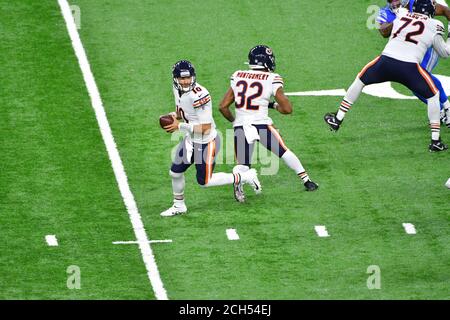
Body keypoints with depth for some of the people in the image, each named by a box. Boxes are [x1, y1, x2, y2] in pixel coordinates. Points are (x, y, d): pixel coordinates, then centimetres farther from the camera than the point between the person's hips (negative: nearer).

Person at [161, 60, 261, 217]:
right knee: (175, 172, 14)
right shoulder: (177, 89, -4)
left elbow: (205, 127, -28)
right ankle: (178, 206, 35)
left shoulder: (198, 95, -31)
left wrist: (180, 126, -24)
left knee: (204, 181, 3)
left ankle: (240, 178, 19)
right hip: (191, 139, 8)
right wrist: (175, 116, -5)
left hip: (206, 142, -8)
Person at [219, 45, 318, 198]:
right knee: (284, 152, 18)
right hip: (261, 125, -2)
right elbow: (287, 109, -2)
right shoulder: (272, 80, -2)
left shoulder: (238, 77, 8)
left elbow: (223, 106, 10)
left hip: (240, 126, 2)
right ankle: (306, 180, 26)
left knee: (243, 165, 10)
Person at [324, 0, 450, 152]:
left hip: (386, 61, 3)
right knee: (433, 96, 17)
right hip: (409, 68, -3)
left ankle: (337, 119, 34)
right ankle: (435, 141, 11)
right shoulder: (434, 26, 10)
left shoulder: (402, 14, 17)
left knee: (360, 81, 29)